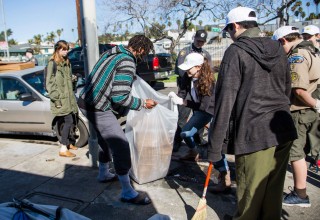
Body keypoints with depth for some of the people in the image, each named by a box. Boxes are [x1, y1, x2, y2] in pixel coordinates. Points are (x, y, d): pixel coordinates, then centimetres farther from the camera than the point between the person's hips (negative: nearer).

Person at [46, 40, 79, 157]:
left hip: (69, 97, 8)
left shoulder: (66, 62, 16)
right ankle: (63, 149, -3)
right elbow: (50, 83, -13)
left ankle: (68, 143, 26)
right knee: (68, 121, -10)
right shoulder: (52, 63, -9)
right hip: (61, 99, -8)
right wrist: (56, 99, -17)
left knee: (71, 121, 9)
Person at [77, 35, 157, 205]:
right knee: (121, 146, -7)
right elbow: (120, 96, -23)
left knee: (105, 140, 26)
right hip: (99, 109, -10)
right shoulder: (127, 62, -17)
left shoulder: (111, 53, 11)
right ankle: (127, 192, 3)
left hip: (86, 102, 10)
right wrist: (143, 104, -10)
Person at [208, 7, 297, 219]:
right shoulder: (278, 49, 11)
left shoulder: (236, 51, -7)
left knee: (250, 194, 9)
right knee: (274, 190, 18)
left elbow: (225, 100, -13)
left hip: (254, 133, -6)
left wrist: (215, 145, -9)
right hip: (283, 131, 7)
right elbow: (287, 90, 18)